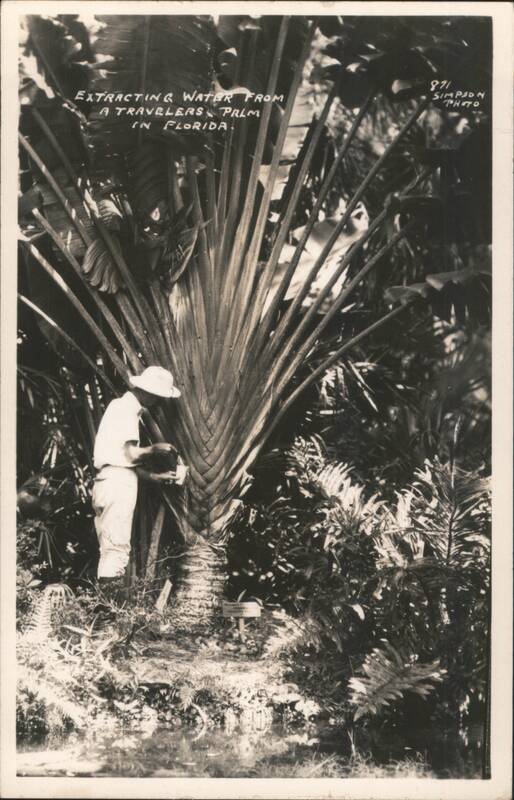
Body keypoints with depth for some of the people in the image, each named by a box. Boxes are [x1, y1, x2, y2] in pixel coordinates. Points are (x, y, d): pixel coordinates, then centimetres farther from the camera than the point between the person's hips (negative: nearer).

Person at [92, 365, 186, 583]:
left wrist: (155, 477, 19)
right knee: (117, 547, -9)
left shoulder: (123, 406, 22)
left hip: (109, 481, 10)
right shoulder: (126, 408, -9)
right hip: (118, 481, -10)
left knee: (110, 548, 9)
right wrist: (154, 448, 2)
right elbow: (132, 454, -16)